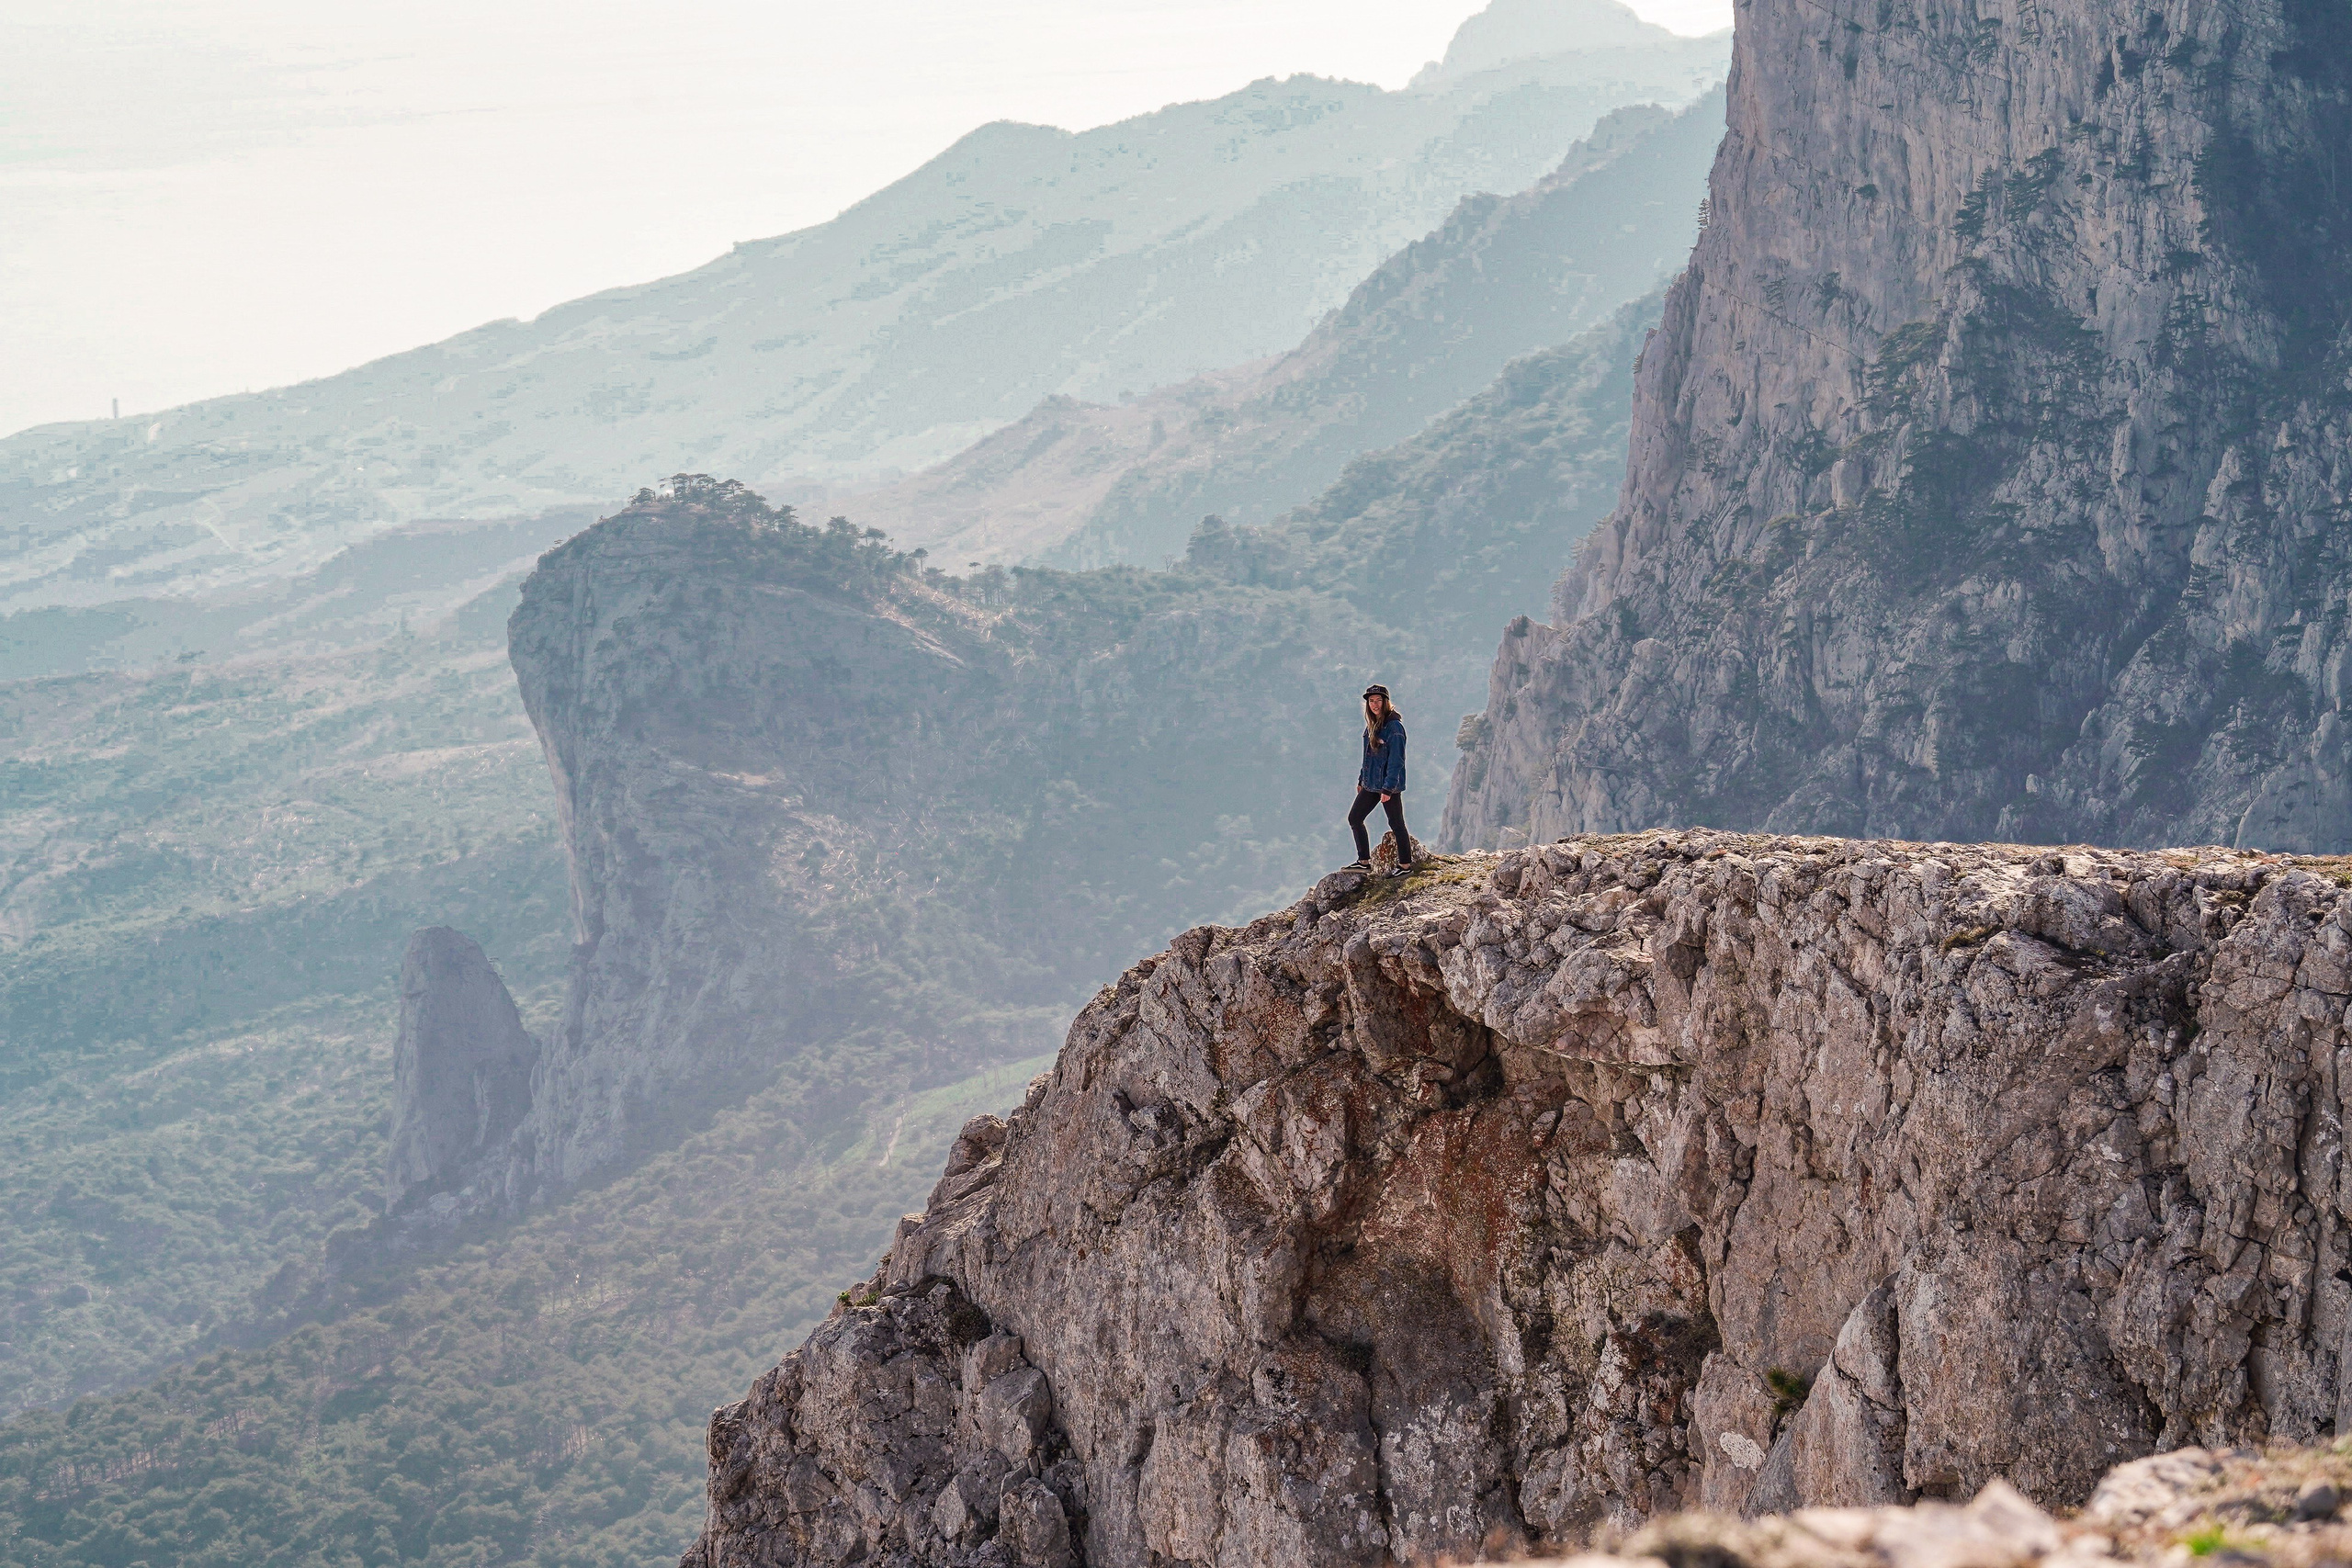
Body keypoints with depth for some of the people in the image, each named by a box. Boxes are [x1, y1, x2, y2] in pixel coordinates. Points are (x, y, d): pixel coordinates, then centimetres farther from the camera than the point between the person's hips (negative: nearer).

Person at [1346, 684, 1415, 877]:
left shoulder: (1394, 727, -17)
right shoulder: (1372, 725, 10)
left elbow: (1396, 760, -20)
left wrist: (1388, 788, -22)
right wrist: (1361, 780, 20)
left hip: (1390, 785, -9)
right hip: (1370, 784, 9)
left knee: (1396, 824, 1)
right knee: (1354, 818, 10)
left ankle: (1405, 865, 12)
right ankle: (1364, 862, 18)